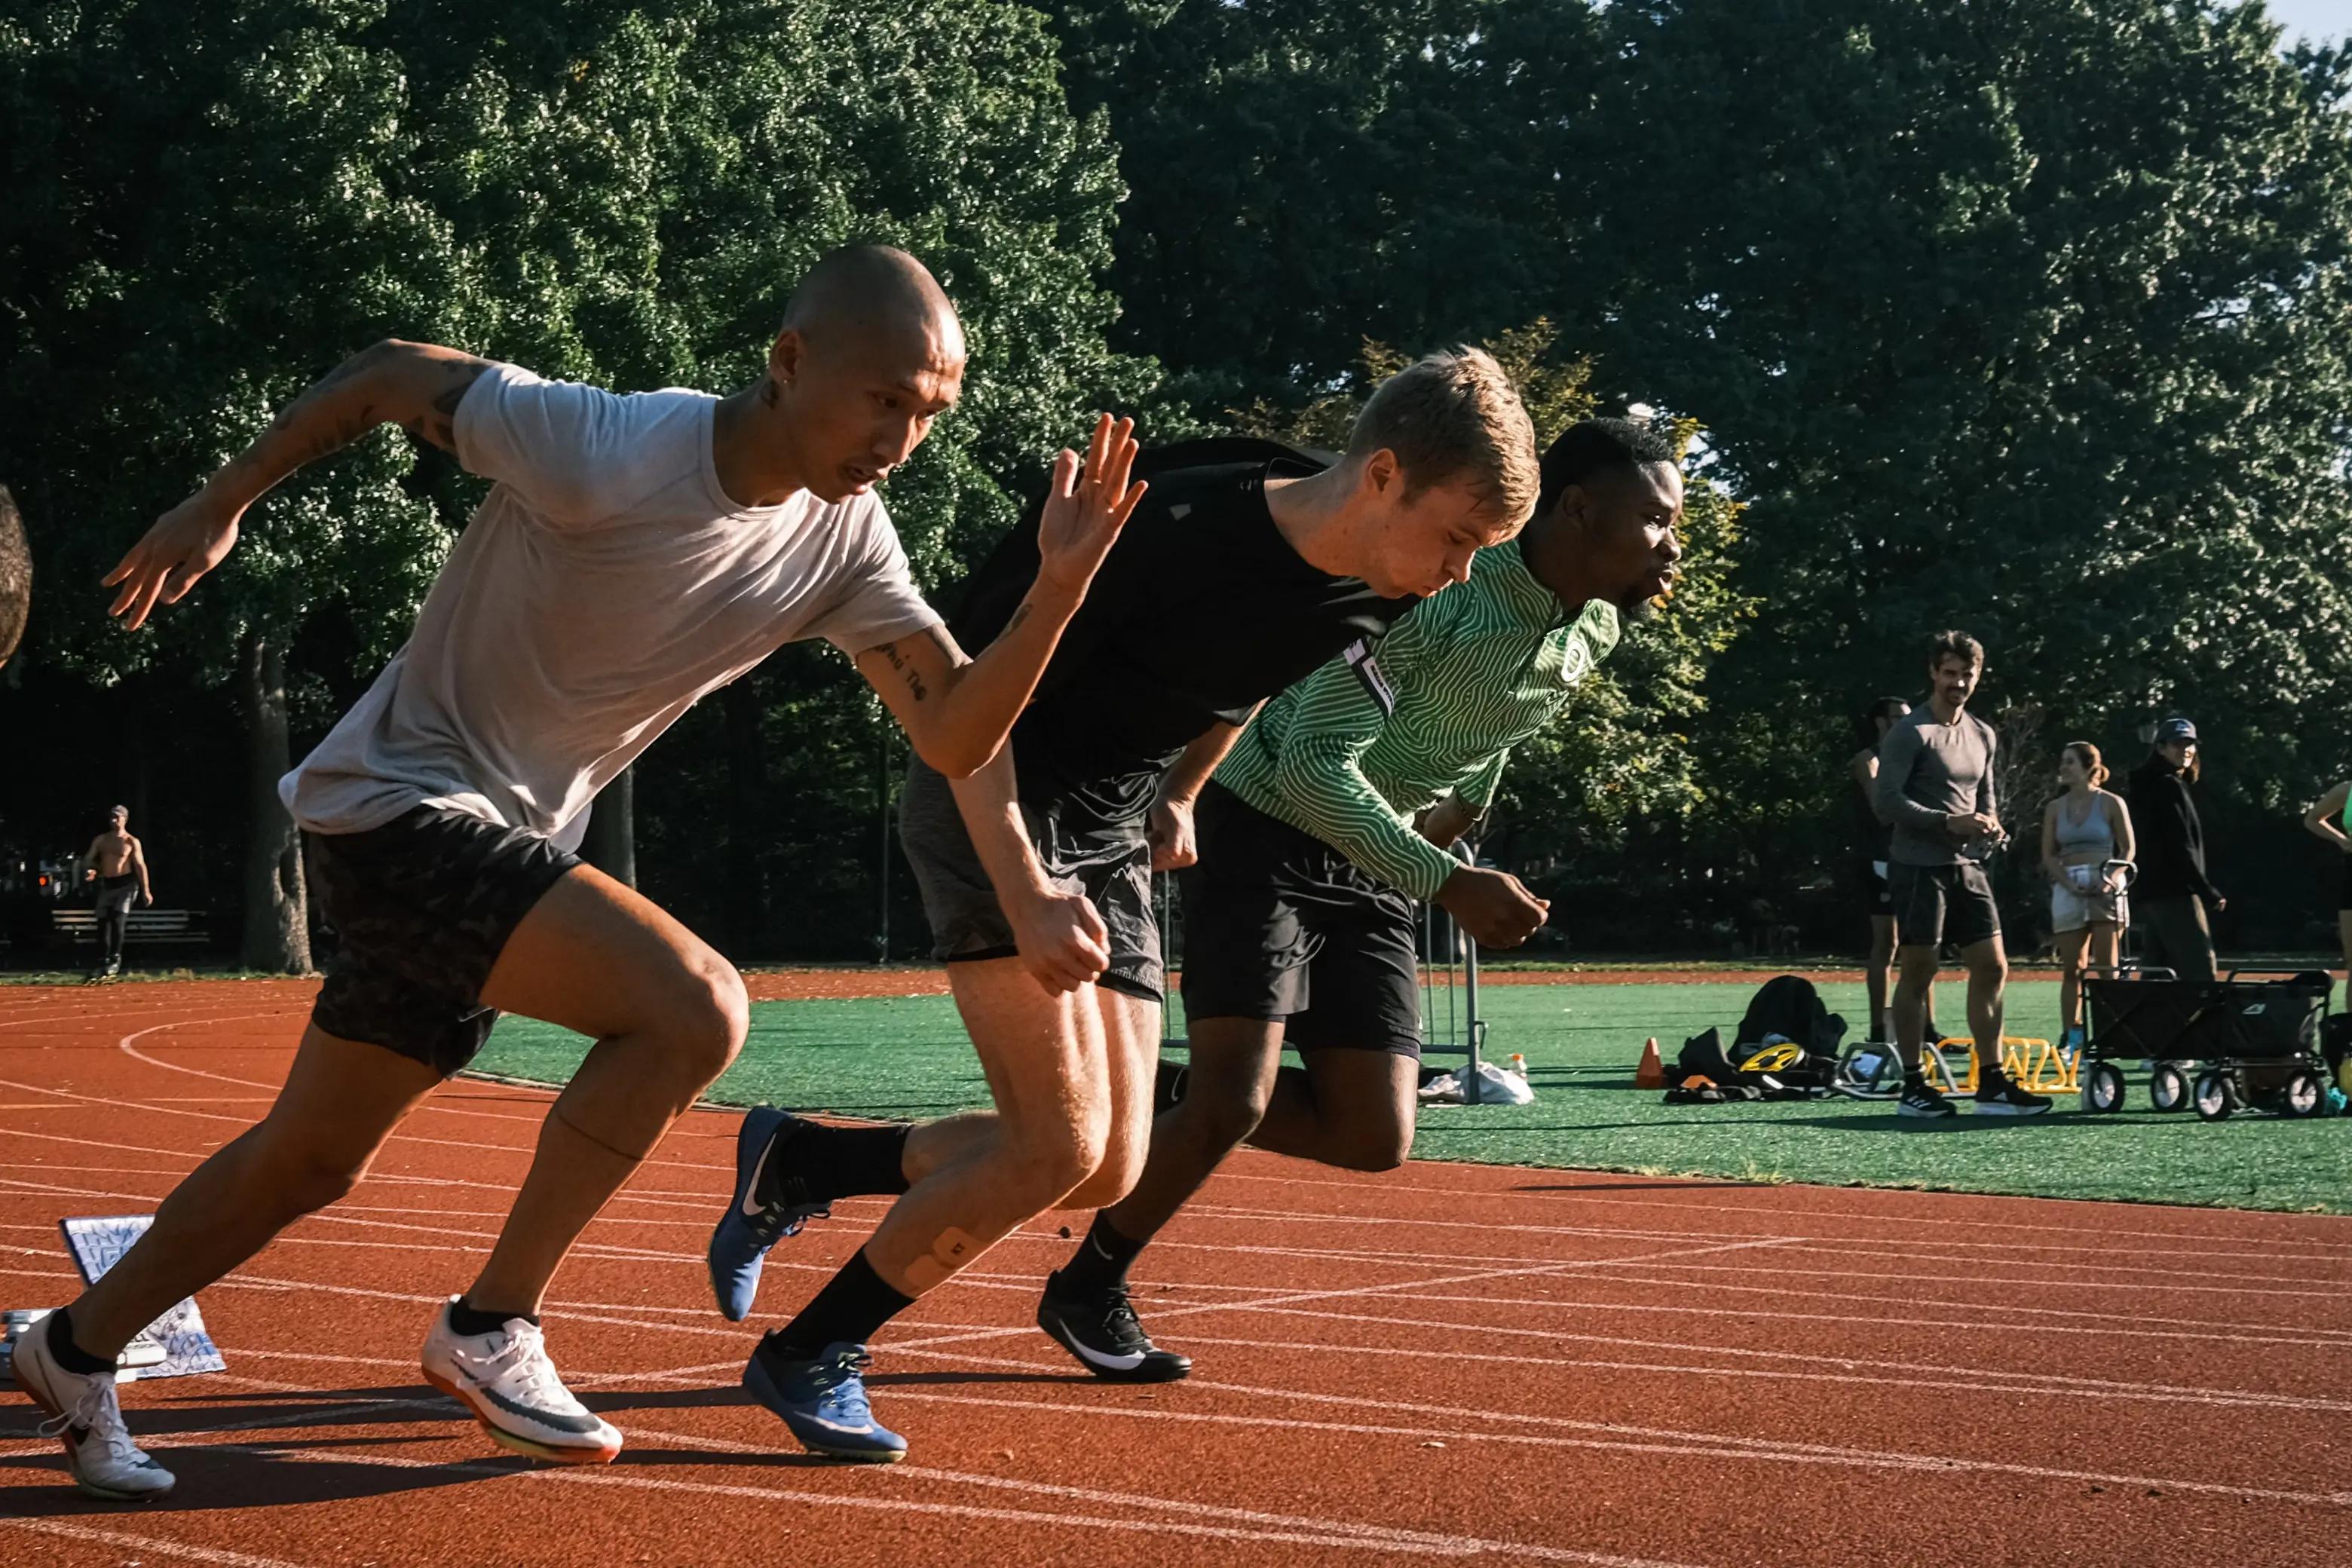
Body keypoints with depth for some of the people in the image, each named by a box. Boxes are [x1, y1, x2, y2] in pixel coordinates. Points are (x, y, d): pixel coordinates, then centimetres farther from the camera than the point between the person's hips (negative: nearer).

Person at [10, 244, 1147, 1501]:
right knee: (691, 1005, -25)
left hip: (514, 841, 8)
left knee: (312, 1162, 18)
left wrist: (1060, 586, -24)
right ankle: (489, 1329, -11)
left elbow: (954, 737, -9)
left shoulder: (845, 538, -6)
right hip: (398, 803, -8)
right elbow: (390, 372, -12)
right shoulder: (599, 453, -26)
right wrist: (219, 506, -5)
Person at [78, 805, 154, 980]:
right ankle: (103, 966, 7)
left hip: (126, 884, -4)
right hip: (107, 885, 4)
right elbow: (88, 858, 9)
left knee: (118, 920, -17)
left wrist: (146, 891, -8)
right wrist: (88, 869, -16)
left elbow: (140, 866, -3)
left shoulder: (132, 842, -1)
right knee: (103, 924, 2)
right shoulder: (101, 840, 10)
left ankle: (115, 962, -13)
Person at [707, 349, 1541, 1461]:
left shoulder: (1370, 595, -5)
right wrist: (1024, 895, -31)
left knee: (1108, 1172, 4)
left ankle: (797, 1163, 21)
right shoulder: (1173, 531, -29)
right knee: (1060, 1145, -17)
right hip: (994, 807, -8)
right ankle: (806, 1356, 0)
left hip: (1113, 836, 8)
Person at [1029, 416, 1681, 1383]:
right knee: (1236, 1100, -17)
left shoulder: (1593, 636, -3)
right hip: (1265, 830, -7)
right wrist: (1448, 885, -35)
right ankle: (1086, 1288, 6)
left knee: (1375, 1139, -2)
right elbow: (1314, 766, -30)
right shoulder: (1432, 595, -28)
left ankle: (1164, 1102, 20)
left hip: (1376, 866, 7)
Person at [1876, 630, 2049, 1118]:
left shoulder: (1983, 736, 15)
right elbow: (1888, 800, -14)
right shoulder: (1910, 732, -8)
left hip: (1967, 867, 7)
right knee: (1917, 973, -3)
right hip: (1919, 869, -7)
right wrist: (1949, 822, -21)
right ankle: (1913, 1087, 3)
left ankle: (1992, 1085, 7)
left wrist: (1991, 826, 2)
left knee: (1992, 969, 2)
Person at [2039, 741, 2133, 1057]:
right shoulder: (2055, 808, 11)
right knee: (2071, 969, 0)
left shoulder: (2111, 803, 2)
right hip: (2068, 889, 3)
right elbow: (2048, 855, 8)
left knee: (2106, 968, -5)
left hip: (2105, 889, -3)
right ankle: (2070, 1037, 1)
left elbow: (2129, 849, 3)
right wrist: (2069, 882, -8)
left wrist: (2114, 877, -14)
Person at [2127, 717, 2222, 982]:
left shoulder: (2150, 786, 20)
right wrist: (2208, 891, -17)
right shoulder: (2169, 787, -9)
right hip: (2175, 894, -10)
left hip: (2148, 894, 10)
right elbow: (2180, 848, -17)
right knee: (2200, 977, -14)